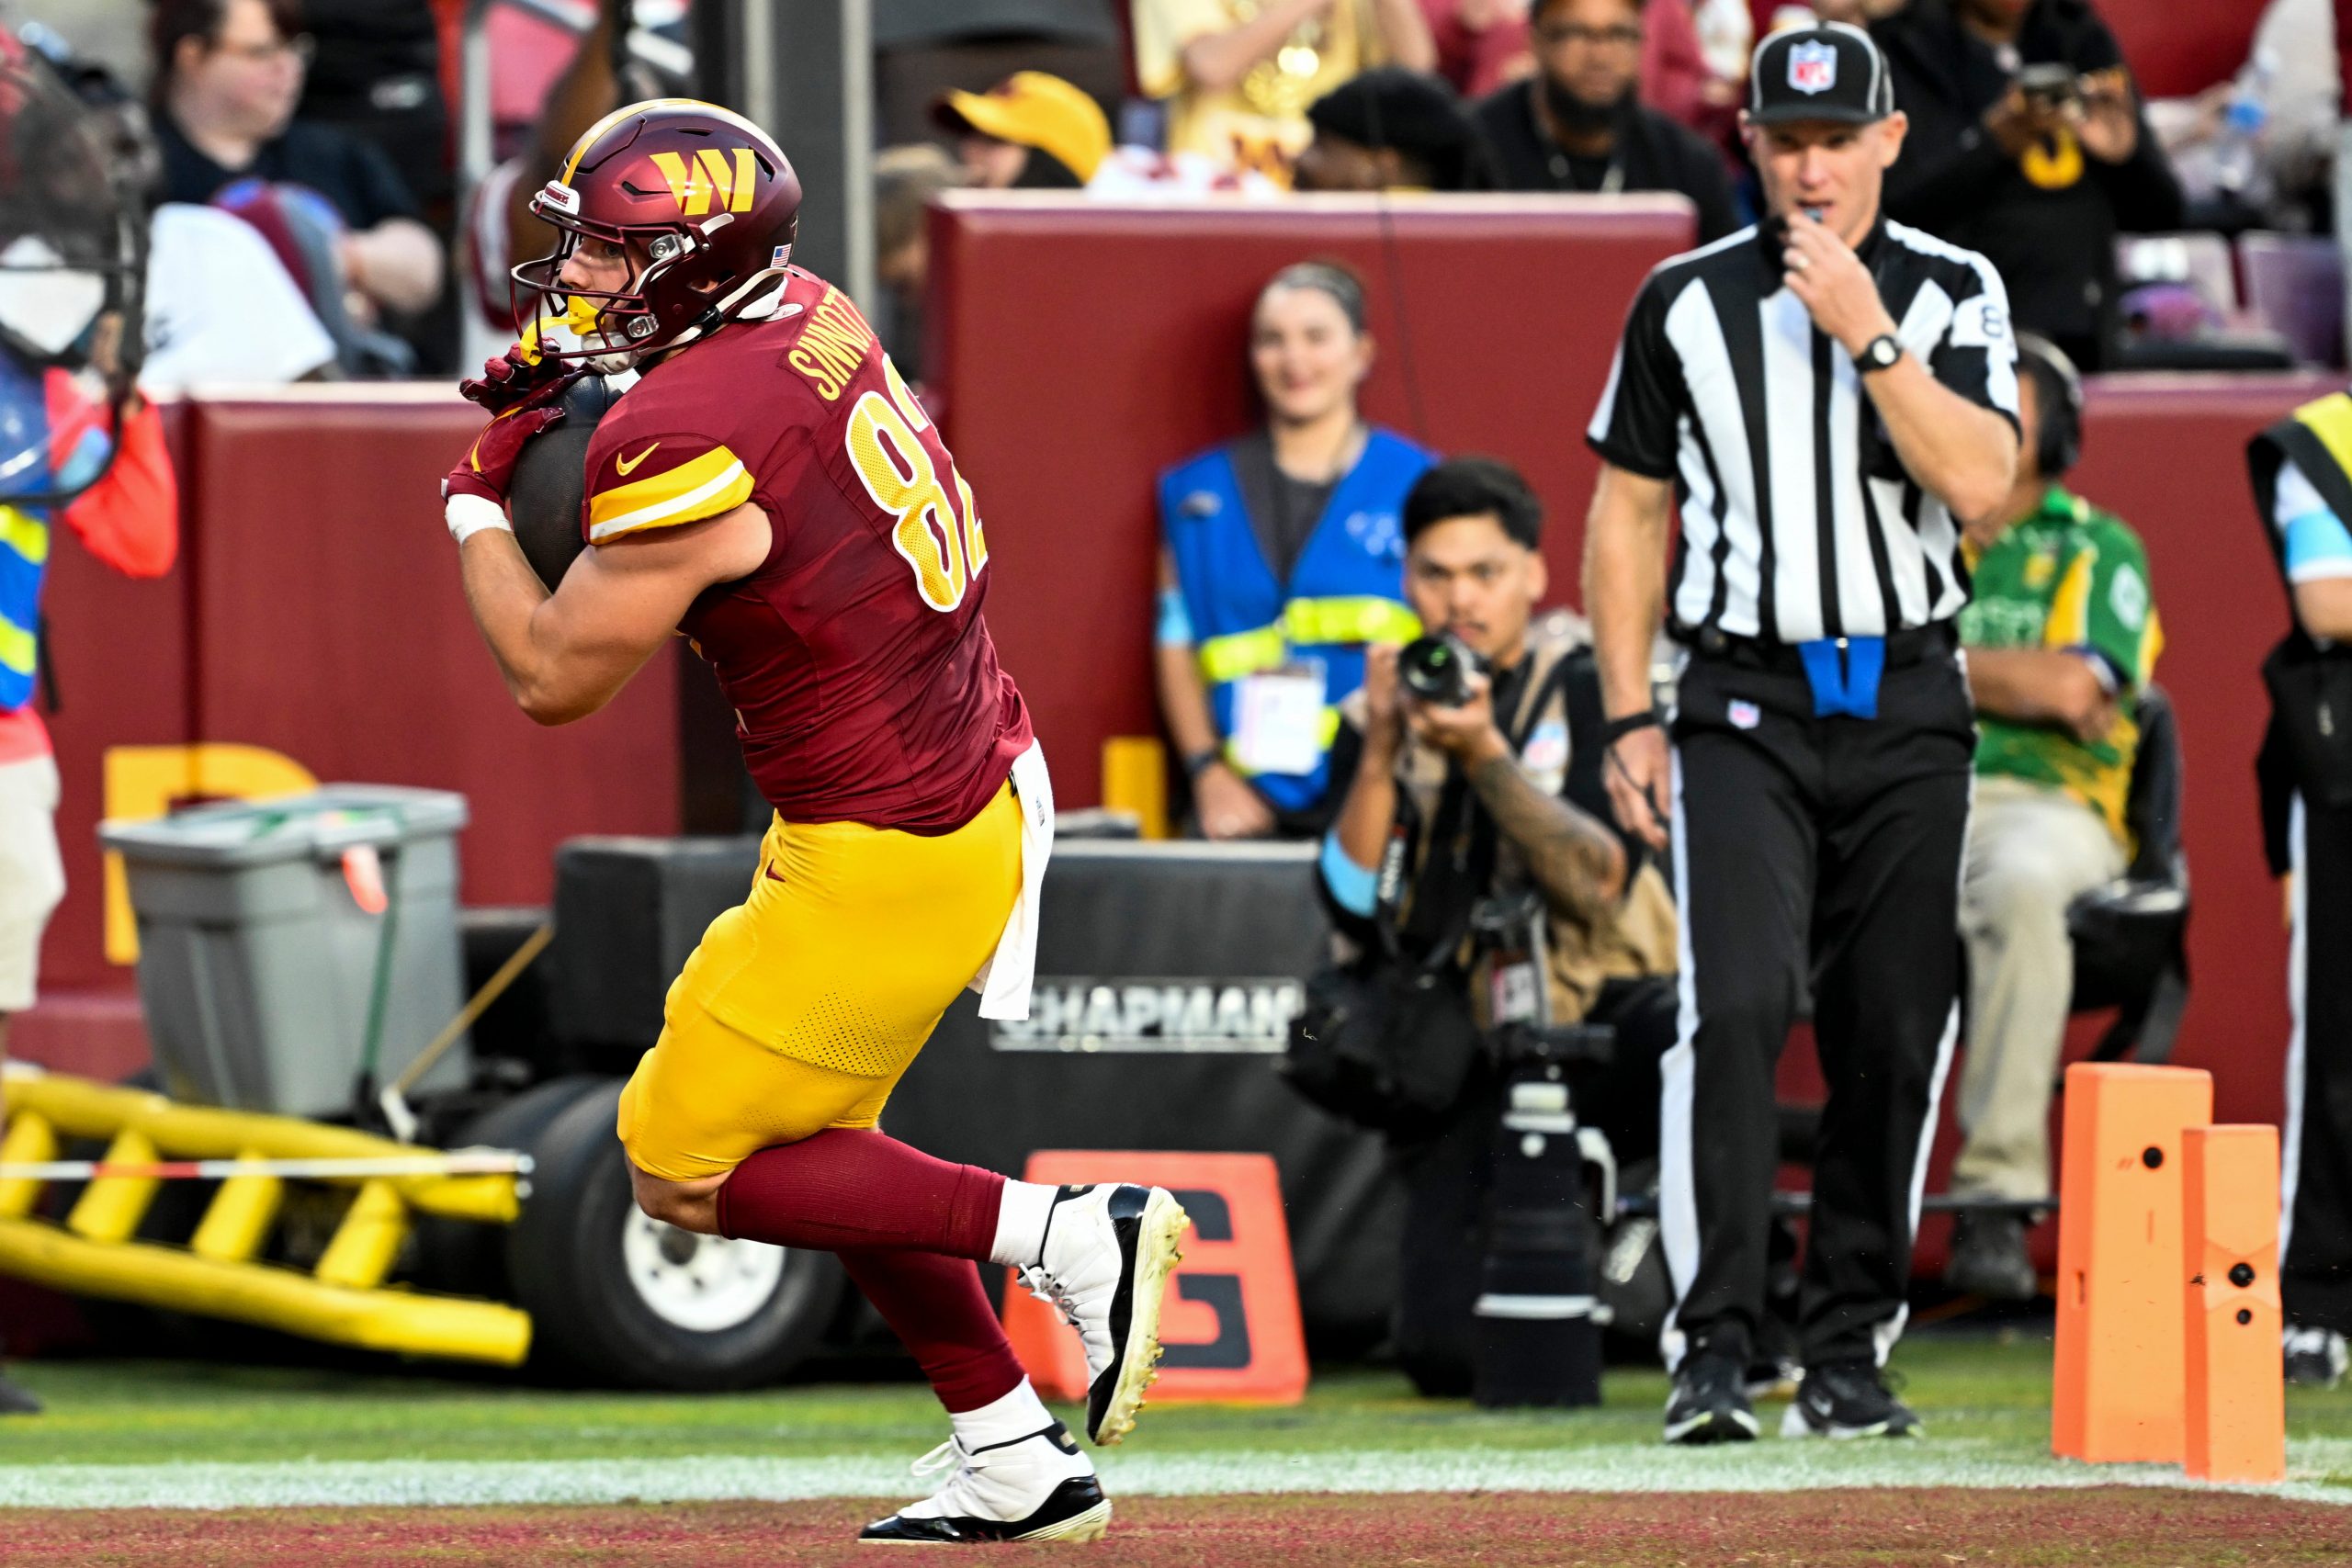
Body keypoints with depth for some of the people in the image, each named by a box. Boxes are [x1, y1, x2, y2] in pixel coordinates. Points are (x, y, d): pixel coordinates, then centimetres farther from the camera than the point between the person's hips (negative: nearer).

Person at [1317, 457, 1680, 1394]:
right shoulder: (1377, 716, 6)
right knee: (1446, 1351, -14)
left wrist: (1484, 756, -27)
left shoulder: (1588, 689, -4)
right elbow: (1355, 913, -7)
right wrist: (1382, 754, -18)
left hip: (1604, 1008, -3)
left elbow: (1604, 885, -18)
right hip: (1468, 1058, 3)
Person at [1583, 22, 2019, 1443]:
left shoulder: (1954, 294, 3)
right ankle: (1713, 1349, -18)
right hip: (1748, 701, -1)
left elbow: (1980, 485, -12)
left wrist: (1869, 336, -18)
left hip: (1908, 708, 1)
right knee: (1739, 1004, -17)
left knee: (1894, 1032, 3)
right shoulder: (1688, 302, 5)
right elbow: (1630, 515, 9)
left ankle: (1849, 1350, 14)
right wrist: (1630, 719, 2)